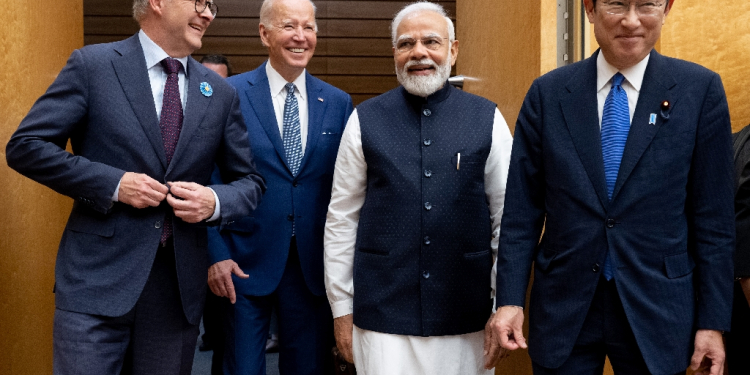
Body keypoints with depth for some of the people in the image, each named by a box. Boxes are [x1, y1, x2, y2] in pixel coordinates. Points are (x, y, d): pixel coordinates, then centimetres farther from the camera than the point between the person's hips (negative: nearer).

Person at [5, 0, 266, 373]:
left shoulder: (221, 93, 8)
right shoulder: (92, 65, -2)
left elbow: (250, 181, 14)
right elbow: (25, 146, -5)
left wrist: (216, 201, -8)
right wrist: (113, 184, -15)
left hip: (179, 287, 4)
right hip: (97, 279, -3)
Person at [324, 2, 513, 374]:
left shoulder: (487, 119, 0)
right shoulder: (364, 120, 0)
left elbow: (506, 217, 2)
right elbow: (341, 219, 2)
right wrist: (342, 308, 3)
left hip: (466, 317, 1)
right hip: (382, 315, 0)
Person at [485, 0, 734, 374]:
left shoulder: (701, 89, -3)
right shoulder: (547, 92, 0)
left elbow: (713, 217, -2)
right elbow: (522, 209, 0)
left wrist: (713, 322, -2)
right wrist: (510, 299, -5)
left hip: (657, 312, 0)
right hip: (562, 308, 1)